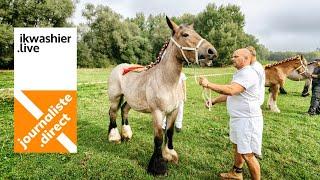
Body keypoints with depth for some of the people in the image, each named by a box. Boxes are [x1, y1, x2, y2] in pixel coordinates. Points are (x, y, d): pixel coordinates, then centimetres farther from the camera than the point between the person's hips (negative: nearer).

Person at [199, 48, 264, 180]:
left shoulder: (248, 74, -20)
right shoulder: (239, 73, 14)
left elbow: (231, 90, -34)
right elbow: (229, 94, 19)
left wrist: (208, 84, -29)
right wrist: (214, 101, 9)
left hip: (247, 119, -11)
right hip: (238, 118, 11)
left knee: (248, 154, -2)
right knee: (237, 147, 24)